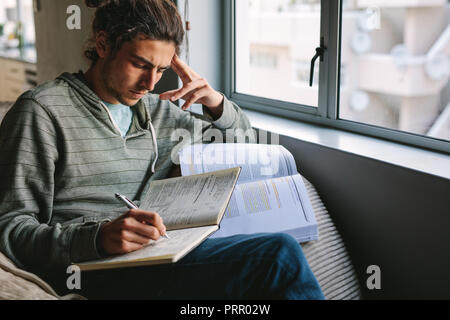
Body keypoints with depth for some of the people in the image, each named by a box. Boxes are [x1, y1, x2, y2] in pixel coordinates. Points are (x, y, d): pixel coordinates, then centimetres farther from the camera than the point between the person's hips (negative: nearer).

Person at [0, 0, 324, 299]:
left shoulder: (156, 111, 18)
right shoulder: (42, 110, -2)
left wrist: (217, 103, 5)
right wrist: (98, 237, -27)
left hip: (157, 258, 7)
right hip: (98, 272, -6)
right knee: (279, 253, -24)